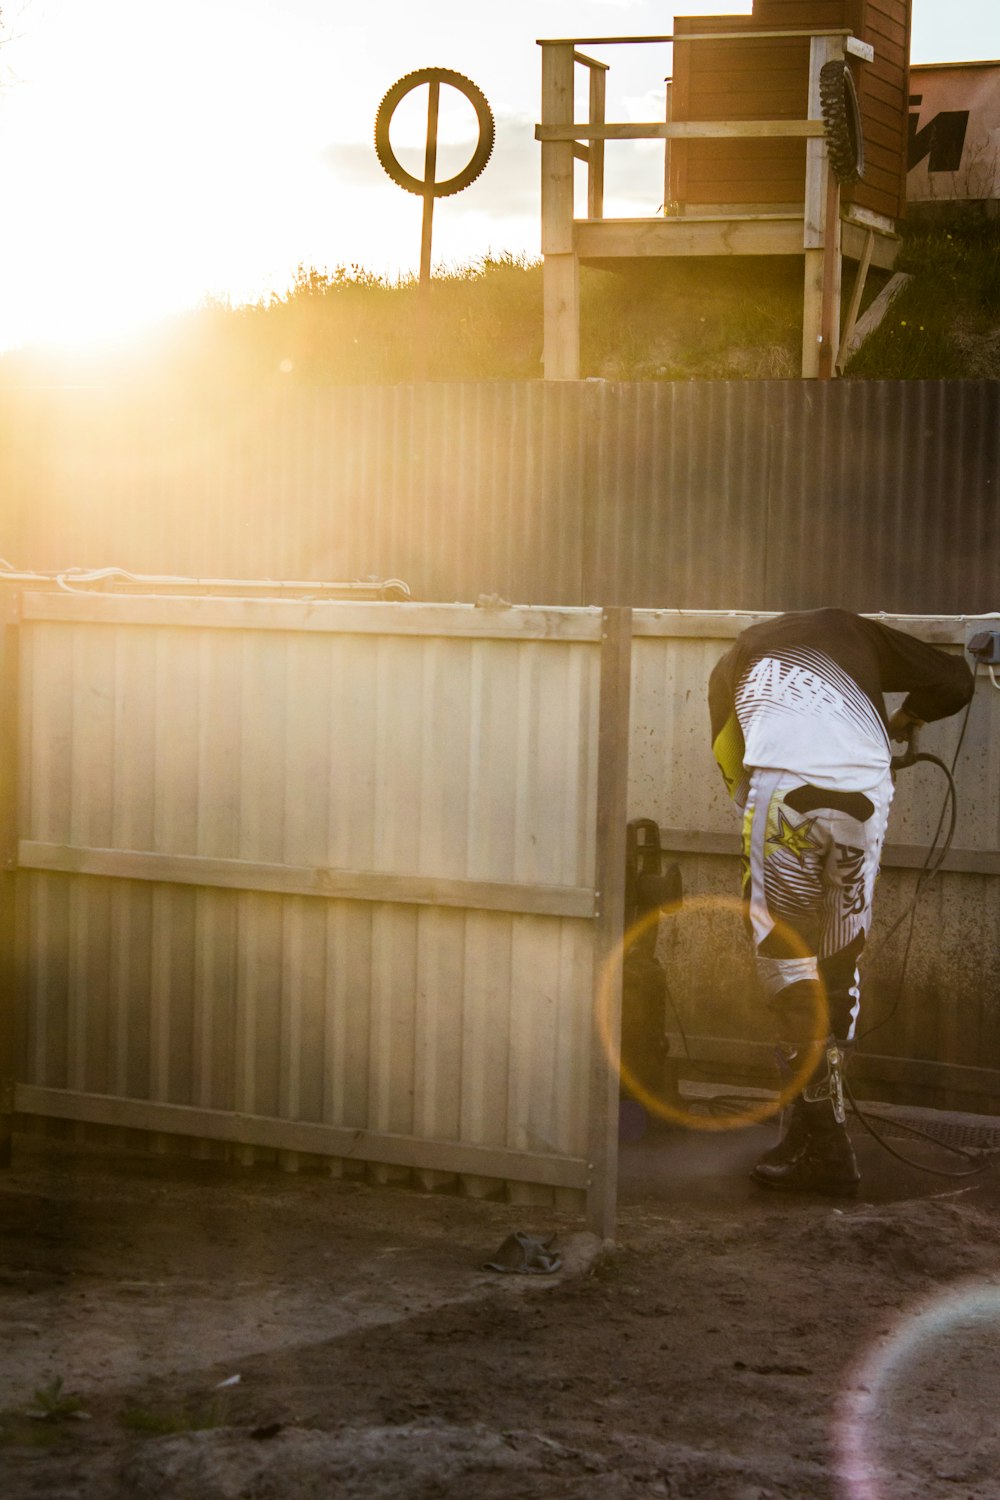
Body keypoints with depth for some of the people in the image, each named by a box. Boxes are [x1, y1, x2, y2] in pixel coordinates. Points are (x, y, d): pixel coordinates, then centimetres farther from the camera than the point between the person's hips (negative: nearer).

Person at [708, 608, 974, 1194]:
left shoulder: (735, 661, 30)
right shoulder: (851, 630, 30)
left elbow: (730, 766, 29)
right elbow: (955, 681, 26)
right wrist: (904, 722, 44)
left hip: (781, 786, -1)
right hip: (864, 791, 2)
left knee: (787, 961, 9)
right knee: (840, 960, 17)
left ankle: (823, 1144, 7)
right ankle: (819, 1127, 25)